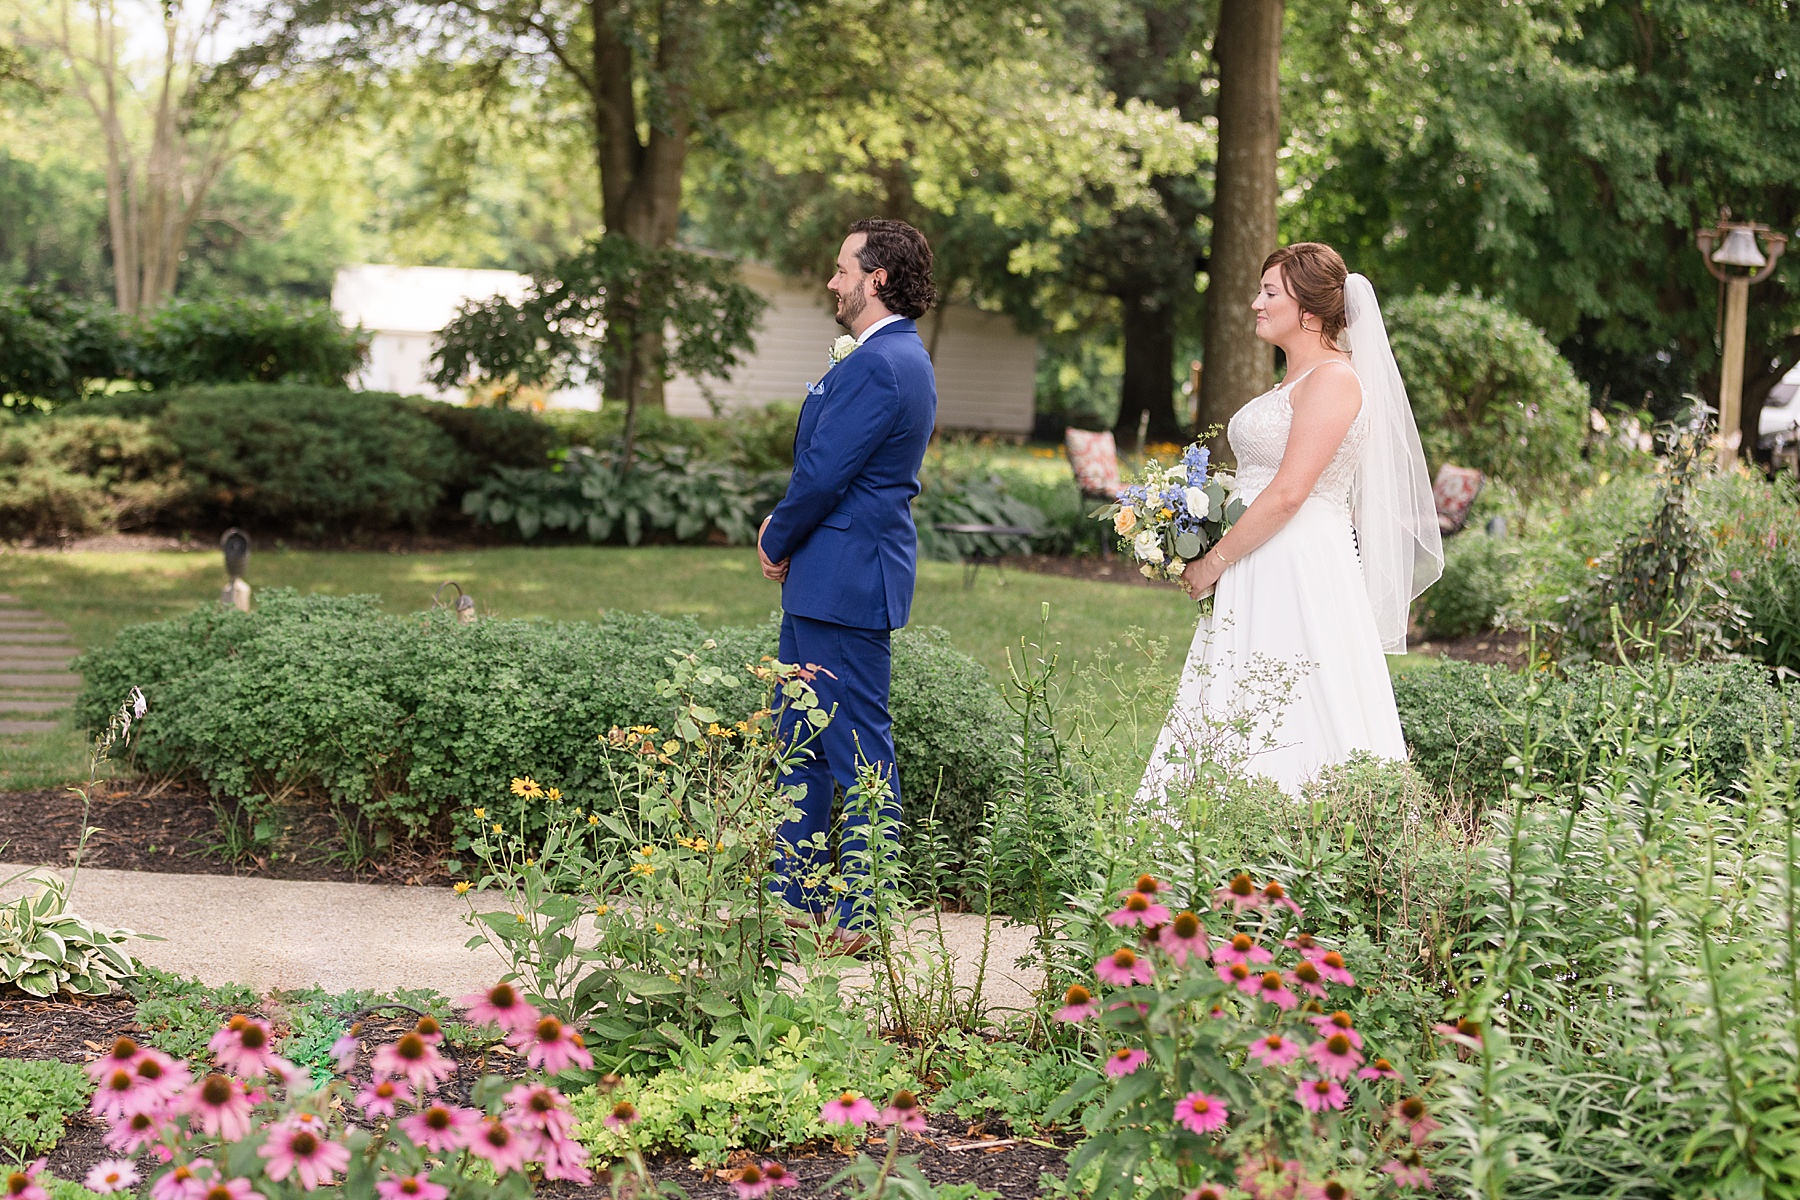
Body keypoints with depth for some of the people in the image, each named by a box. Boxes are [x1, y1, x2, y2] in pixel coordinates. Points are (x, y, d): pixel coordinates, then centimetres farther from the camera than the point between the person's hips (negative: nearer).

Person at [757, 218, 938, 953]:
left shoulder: (879, 366, -19)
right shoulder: (893, 356, 16)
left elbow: (823, 476, -19)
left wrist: (777, 543, -3)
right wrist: (783, 532, 7)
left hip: (845, 581, -11)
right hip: (822, 583, 11)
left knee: (858, 749, -5)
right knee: (801, 745, 16)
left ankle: (864, 918, 1)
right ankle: (797, 900, 24)